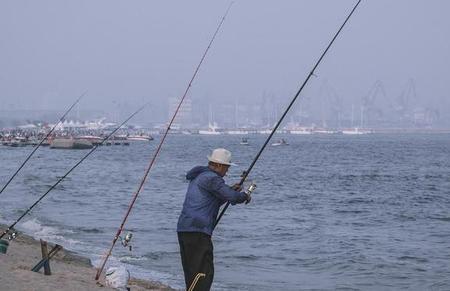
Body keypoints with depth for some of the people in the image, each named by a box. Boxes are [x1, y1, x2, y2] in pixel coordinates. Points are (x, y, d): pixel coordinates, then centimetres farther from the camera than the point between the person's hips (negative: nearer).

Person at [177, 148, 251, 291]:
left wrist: (230, 190, 23)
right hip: (197, 232, -10)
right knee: (204, 272, -12)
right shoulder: (211, 178, -9)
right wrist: (245, 196, 3)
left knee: (192, 272, 13)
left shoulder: (198, 177, 23)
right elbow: (232, 197, -17)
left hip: (184, 229, 10)